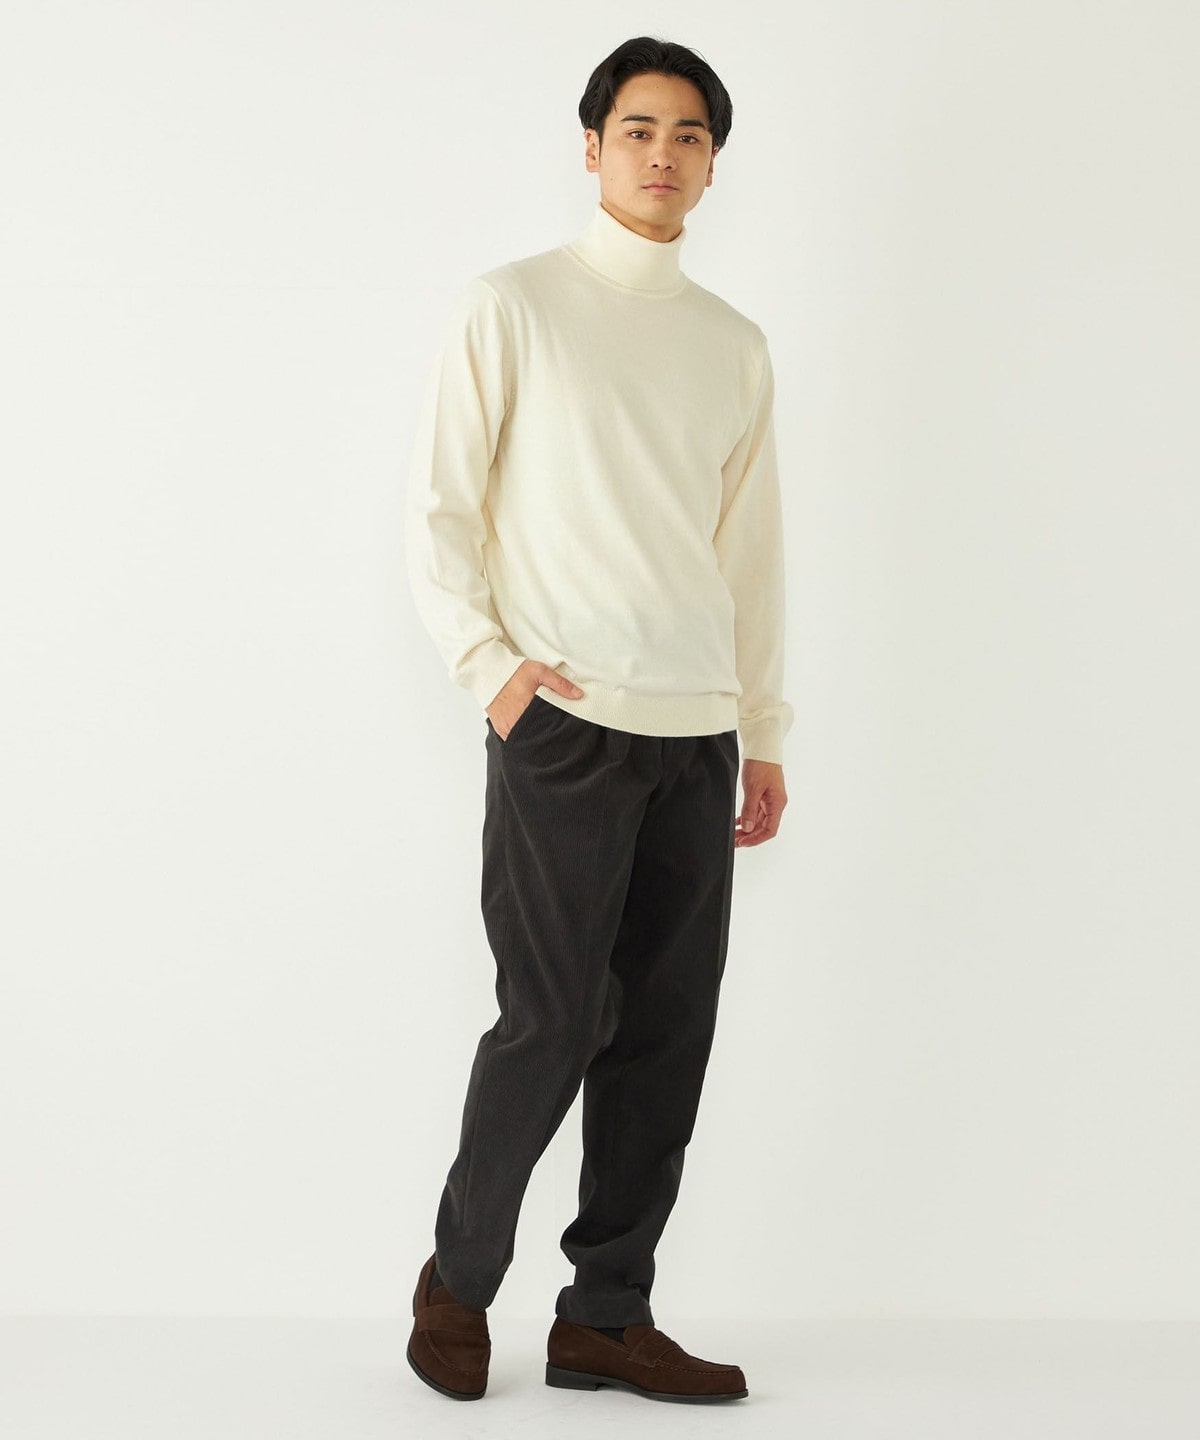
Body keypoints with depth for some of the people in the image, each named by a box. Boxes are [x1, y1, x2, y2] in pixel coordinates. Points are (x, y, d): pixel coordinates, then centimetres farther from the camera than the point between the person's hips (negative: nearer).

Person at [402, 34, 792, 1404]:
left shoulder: (735, 345, 16)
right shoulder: (511, 306, 2)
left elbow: (752, 553, 17)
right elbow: (437, 509, 0)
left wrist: (765, 735, 14)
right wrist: (488, 664, -13)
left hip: (696, 738, 5)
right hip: (564, 726, -5)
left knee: (665, 1034, 5)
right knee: (552, 1024, -4)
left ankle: (605, 1316, 16)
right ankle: (457, 1280, 18)